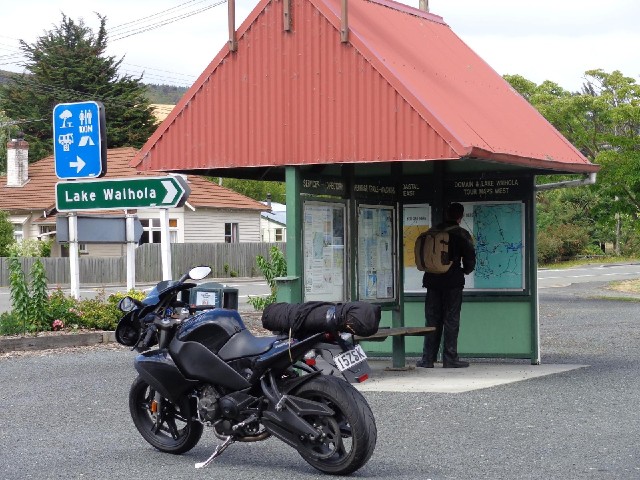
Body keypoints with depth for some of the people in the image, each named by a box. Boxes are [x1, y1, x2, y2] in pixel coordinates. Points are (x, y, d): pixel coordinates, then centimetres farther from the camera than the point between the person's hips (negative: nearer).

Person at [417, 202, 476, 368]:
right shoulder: (462, 234, -5)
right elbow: (469, 257, -5)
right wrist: (465, 270, 14)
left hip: (432, 281, 4)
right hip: (453, 282, -4)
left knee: (432, 320, 8)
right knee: (451, 320, 1)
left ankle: (428, 359, 8)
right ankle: (450, 359, 0)